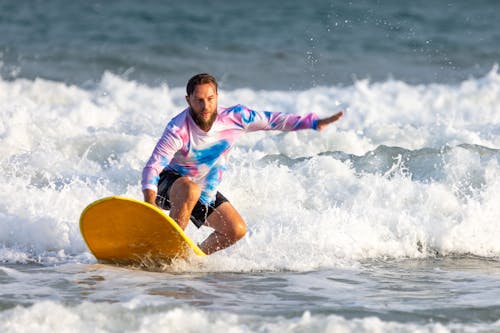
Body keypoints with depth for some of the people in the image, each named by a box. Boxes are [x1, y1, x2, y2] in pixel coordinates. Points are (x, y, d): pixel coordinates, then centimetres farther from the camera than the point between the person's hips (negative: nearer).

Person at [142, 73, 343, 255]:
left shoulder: (234, 118, -17)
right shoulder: (178, 130, -30)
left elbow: (271, 120, -4)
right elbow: (153, 166, -34)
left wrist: (315, 122, -7)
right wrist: (149, 201, -52)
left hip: (206, 191, 5)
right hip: (170, 183, -5)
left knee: (237, 230, -8)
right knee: (190, 190, -40)